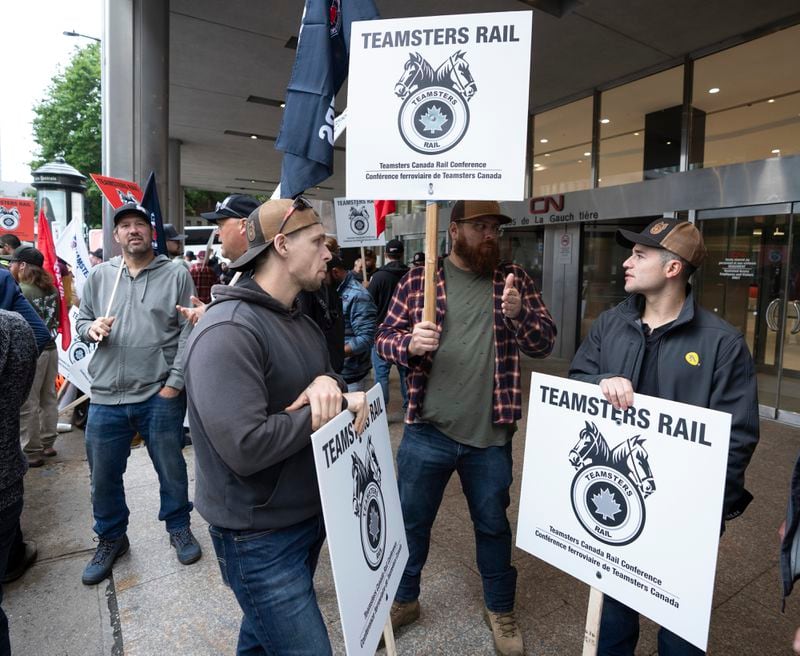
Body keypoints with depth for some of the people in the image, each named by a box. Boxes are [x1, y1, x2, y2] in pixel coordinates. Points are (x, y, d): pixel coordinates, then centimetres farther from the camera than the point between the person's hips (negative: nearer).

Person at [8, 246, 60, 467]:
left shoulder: (21, 291, -16)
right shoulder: (51, 289, 7)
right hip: (51, 349, 8)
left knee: (27, 405, 2)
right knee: (48, 399, 16)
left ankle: (31, 452, 9)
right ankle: (47, 443, 26)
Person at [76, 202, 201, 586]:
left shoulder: (176, 275, -2)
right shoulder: (99, 276, 8)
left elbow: (189, 333, -5)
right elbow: (80, 320, 16)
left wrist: (175, 382, -11)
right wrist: (92, 328, -9)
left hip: (161, 396, -3)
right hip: (106, 397, 3)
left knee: (171, 469, 13)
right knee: (104, 475, 15)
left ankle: (179, 527, 36)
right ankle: (110, 538, 38)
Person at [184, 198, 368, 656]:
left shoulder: (301, 322, 7)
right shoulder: (228, 331, -26)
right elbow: (246, 447, -33)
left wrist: (331, 385, -15)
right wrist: (323, 411, -21)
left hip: (309, 515, 9)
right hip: (260, 537, -8)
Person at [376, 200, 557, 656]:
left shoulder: (515, 279, 1)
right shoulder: (418, 279, -1)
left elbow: (545, 344, -1)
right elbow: (385, 339, 0)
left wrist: (518, 313, -21)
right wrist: (410, 343, -23)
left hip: (490, 435, 1)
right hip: (427, 431, 0)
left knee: (493, 524, 19)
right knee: (412, 521, 17)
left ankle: (501, 609, 44)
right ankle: (403, 600, 43)